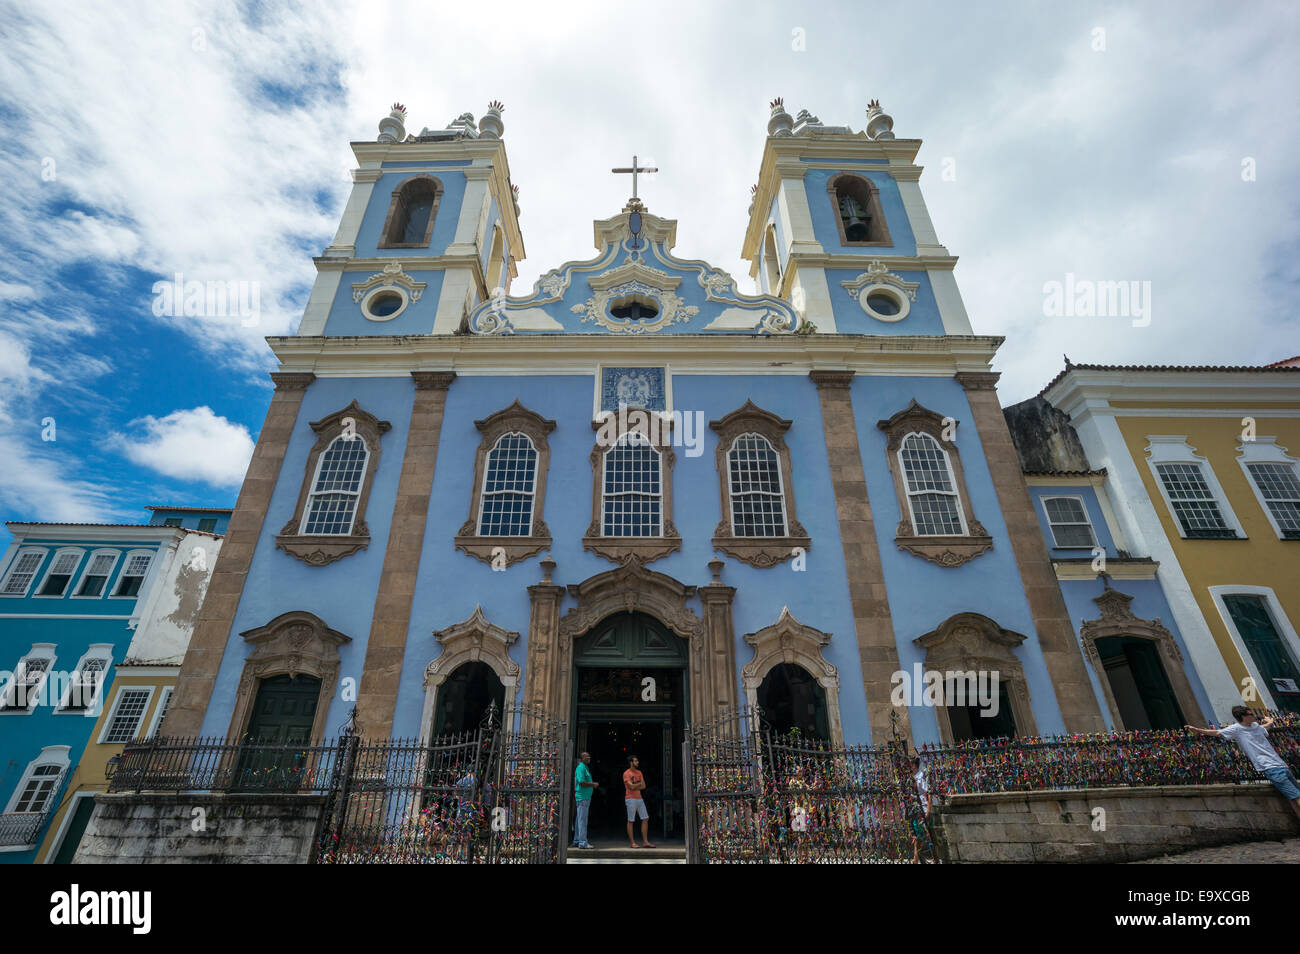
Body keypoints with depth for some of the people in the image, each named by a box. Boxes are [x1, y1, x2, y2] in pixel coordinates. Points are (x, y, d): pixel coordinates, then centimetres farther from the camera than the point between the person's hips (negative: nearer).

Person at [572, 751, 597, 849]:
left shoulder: (585, 768, 17)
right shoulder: (580, 768, -14)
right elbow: (582, 783, -22)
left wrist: (593, 784, 11)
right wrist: (593, 784, -12)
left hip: (586, 797, 10)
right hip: (582, 797, -10)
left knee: (580, 819, 15)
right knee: (582, 819, -6)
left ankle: (577, 841, 22)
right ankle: (582, 842, -3)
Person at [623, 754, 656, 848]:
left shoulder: (639, 772, 13)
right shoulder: (626, 774, -8)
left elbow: (643, 786, 8)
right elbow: (631, 786, -18)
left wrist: (635, 786, -10)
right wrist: (639, 784, -2)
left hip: (639, 798, 7)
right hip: (631, 799, -7)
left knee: (645, 819, 4)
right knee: (630, 821, -1)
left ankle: (645, 842, 10)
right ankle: (633, 843, 8)